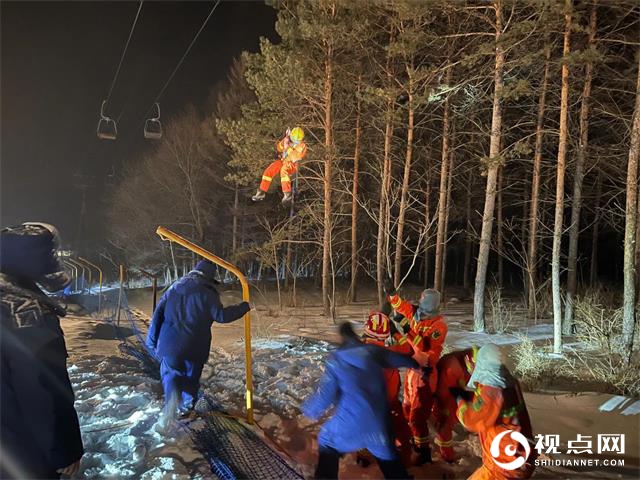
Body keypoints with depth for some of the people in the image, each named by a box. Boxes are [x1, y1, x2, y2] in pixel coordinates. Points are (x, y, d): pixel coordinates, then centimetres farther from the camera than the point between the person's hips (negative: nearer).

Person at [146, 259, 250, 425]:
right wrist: (244, 307, -1)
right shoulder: (208, 293, -8)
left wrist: (153, 340, 13)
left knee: (169, 372, 15)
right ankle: (186, 409, 27)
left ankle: (172, 395, -13)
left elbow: (159, 311, 7)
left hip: (170, 343, 2)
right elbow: (221, 315, -12)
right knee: (192, 377, 18)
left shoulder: (176, 287, 7)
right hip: (194, 346, -2)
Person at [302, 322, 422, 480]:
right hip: (378, 424, 3)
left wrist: (308, 409, 10)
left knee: (327, 444, 27)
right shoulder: (373, 351, -1)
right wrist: (416, 363, 36)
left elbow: (325, 395, -10)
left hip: (349, 426, -3)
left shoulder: (336, 360, -9)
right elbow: (401, 359, 14)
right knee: (391, 463, 25)